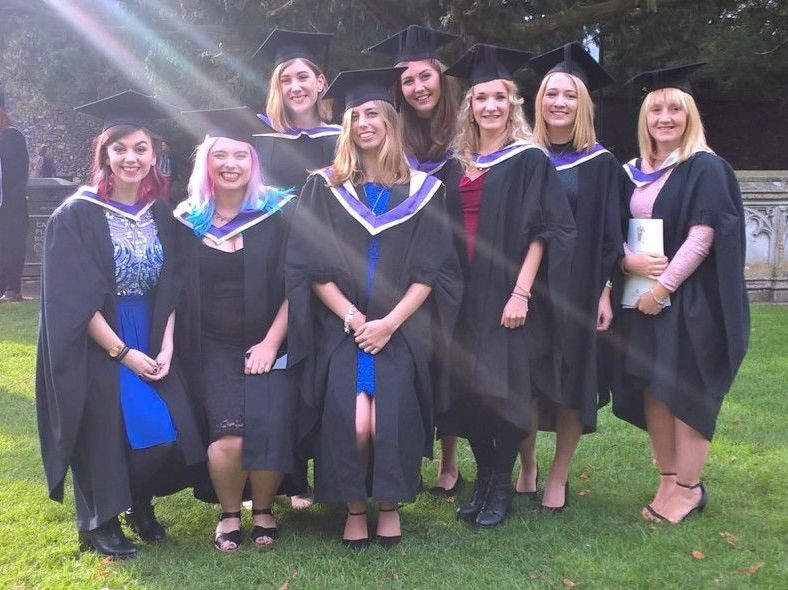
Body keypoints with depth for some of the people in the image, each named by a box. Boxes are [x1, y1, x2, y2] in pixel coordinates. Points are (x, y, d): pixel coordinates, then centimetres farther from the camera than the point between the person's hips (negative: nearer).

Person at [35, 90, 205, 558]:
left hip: (151, 346, 4)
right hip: (95, 349, -4)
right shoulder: (77, 215, -10)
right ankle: (100, 524, 24)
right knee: (108, 436, -2)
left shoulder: (162, 216, 5)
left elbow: (170, 289, 5)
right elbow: (73, 299, -14)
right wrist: (122, 352, -16)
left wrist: (165, 348, -8)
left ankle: (142, 506, 25)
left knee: (169, 433, -4)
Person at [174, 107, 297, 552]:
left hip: (269, 344, -1)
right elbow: (179, 293, 9)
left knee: (268, 429, -17)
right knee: (228, 436, -18)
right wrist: (175, 349, 1)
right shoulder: (188, 221, 4)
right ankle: (229, 513, 11)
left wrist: (271, 342, -9)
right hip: (215, 348, 1)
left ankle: (263, 510, 12)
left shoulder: (278, 214, -2)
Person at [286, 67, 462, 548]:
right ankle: (354, 508, 7)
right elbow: (311, 266, 0)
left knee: (390, 420, -16)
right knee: (352, 422, -18)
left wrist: (390, 322, -10)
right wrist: (352, 318, -10)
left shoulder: (423, 190, 7)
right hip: (341, 329, 0)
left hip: (401, 332, 0)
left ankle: (390, 505, 11)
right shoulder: (325, 187, 6)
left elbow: (431, 270, 1)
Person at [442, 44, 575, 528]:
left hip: (508, 294, -5)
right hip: (467, 296, 5)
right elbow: (449, 232, 15)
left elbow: (541, 231, -9)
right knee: (468, 391, 6)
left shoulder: (530, 159, -3)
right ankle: (483, 478, 22)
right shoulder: (459, 165, 13)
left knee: (505, 391, -1)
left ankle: (502, 485, 15)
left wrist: (521, 293, -16)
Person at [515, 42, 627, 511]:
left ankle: (558, 479, 16)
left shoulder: (601, 164, 2)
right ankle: (527, 466, 23)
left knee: (573, 380, 3)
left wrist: (605, 291, -5)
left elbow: (609, 234, 1)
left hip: (579, 288, -1)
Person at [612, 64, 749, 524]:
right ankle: (668, 480, 22)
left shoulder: (706, 169, -7)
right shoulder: (635, 173, 12)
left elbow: (701, 238, -14)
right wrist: (630, 260, -10)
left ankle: (689, 487, 11)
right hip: (642, 299, 6)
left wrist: (662, 287, -17)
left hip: (690, 300, -6)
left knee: (683, 391, -2)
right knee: (652, 389, 9)